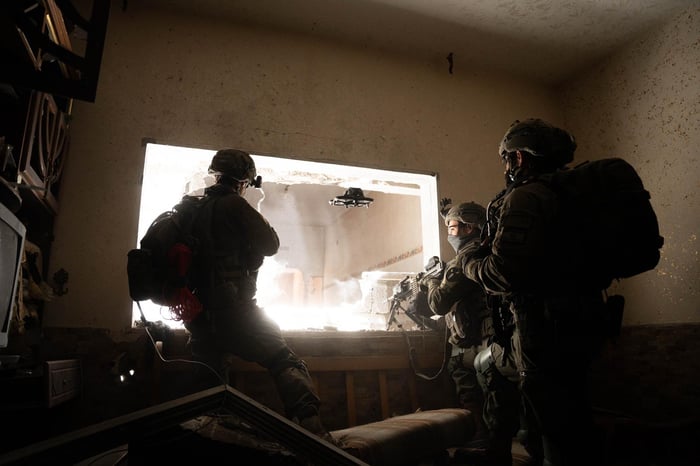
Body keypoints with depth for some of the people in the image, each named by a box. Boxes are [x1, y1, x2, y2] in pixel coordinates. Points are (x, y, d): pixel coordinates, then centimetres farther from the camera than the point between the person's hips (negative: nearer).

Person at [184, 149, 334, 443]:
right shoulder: (233, 204, -7)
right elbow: (270, 245, -5)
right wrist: (261, 223, 11)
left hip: (199, 314, 8)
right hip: (234, 309, -8)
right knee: (287, 365, -9)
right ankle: (313, 431, -22)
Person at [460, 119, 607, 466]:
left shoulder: (524, 198, -16)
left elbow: (502, 274, -23)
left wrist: (468, 257, -4)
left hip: (546, 325, -9)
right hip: (581, 320, 9)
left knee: (556, 427, 1)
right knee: (574, 418, 22)